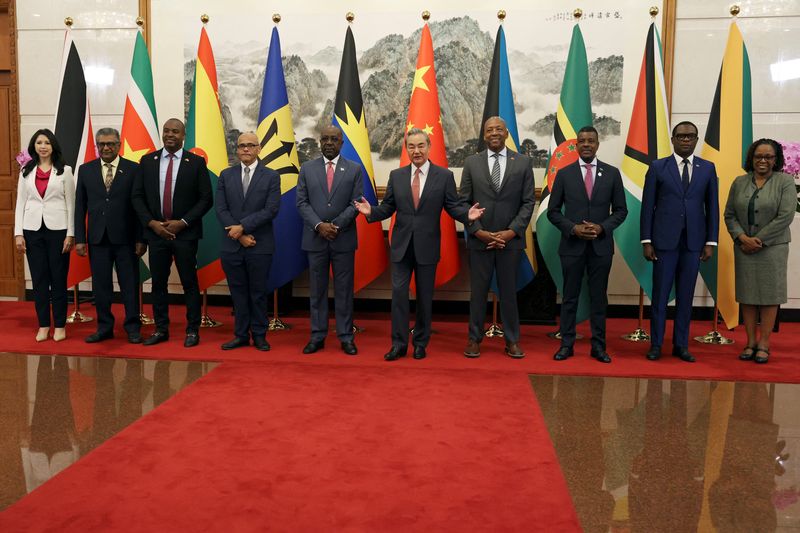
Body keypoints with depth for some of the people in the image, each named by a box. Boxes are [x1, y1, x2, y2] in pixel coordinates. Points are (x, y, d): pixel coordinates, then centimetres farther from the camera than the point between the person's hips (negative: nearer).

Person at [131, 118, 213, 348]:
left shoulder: (196, 162, -1)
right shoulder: (147, 161, 7)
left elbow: (206, 199, -4)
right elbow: (137, 196, 7)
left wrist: (182, 222, -11)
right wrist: (151, 223, -7)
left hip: (185, 232, -3)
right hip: (156, 232, 3)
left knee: (190, 283, 3)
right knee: (158, 283, 8)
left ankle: (192, 330, 11)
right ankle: (161, 329, 19)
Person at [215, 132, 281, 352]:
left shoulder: (271, 176, 0)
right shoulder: (226, 175, 8)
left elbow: (271, 209, -9)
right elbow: (221, 209, 2)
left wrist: (243, 226, -14)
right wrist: (239, 235, -9)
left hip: (260, 245, -2)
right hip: (231, 245, 2)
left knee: (258, 292, 6)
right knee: (238, 291, 9)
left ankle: (259, 335, 16)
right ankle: (241, 334, 18)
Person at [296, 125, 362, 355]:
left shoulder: (354, 169, 4)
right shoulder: (307, 168, 7)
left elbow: (355, 204, -3)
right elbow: (302, 203, 1)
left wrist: (336, 225, -13)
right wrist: (319, 225, -13)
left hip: (343, 239, -1)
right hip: (315, 239, 1)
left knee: (344, 290, 4)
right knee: (317, 290, 7)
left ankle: (346, 337, 11)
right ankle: (317, 336, 14)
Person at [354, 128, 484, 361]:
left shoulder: (444, 176, 0)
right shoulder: (396, 175, 6)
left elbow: (453, 207, -2)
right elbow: (387, 208, 5)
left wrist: (467, 214, -22)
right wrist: (371, 211, -14)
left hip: (427, 246, -1)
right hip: (401, 245, 2)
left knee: (424, 296, 8)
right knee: (399, 293, 0)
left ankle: (420, 343, 21)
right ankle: (399, 343, 10)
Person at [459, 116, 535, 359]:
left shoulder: (523, 163, 3)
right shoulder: (471, 163, 4)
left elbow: (528, 202, 1)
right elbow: (464, 202, 3)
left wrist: (511, 231, -10)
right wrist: (478, 231, -8)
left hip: (510, 239, 0)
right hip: (479, 240, 0)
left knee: (509, 291, 8)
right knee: (478, 291, 7)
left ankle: (512, 340, 19)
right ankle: (474, 339, 19)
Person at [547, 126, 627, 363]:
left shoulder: (612, 173, 4)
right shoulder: (564, 174, 2)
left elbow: (620, 210, 5)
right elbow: (553, 211, 2)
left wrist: (602, 227, -11)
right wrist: (573, 228, -12)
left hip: (601, 245, 1)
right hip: (572, 244, -1)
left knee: (599, 297, 7)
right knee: (570, 297, 6)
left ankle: (598, 346, 16)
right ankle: (566, 344, 14)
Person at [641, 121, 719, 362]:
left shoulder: (708, 168, 7)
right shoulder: (658, 167, 1)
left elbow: (712, 207, 7)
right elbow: (648, 206, 0)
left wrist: (711, 242, 2)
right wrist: (646, 241, -5)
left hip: (693, 242, 2)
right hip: (665, 241, -2)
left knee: (685, 295, 7)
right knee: (660, 294, 3)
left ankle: (681, 345, 17)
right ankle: (656, 344, 13)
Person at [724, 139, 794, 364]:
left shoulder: (785, 182, -2)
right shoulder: (739, 182, 7)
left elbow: (785, 216, -10)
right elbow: (730, 215, 6)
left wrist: (759, 240, -13)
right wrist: (742, 238, -9)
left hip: (772, 247, -3)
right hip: (743, 247, 3)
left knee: (769, 294, 2)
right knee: (747, 294, 5)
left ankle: (764, 344, 9)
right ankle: (751, 342, 13)